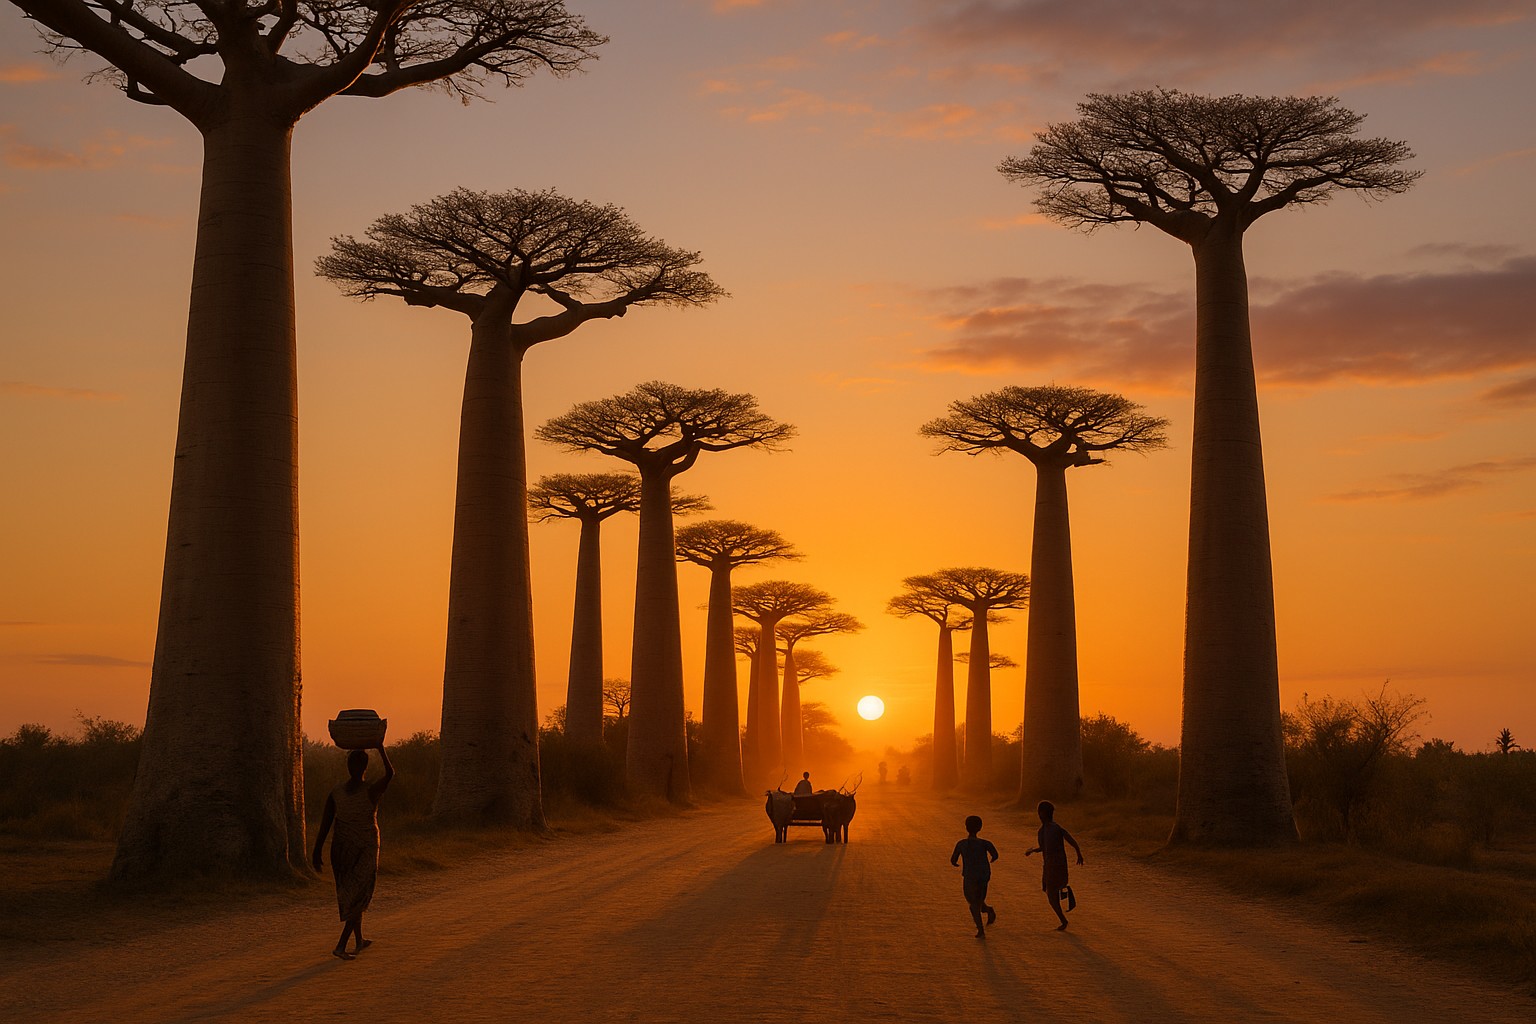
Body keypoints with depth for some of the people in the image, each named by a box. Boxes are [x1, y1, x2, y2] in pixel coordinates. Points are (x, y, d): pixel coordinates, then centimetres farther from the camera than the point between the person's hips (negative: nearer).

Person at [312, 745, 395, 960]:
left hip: (341, 850, 5)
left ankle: (360, 941, 32)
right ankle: (340, 946, -8)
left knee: (350, 895, 19)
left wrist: (317, 853, 1)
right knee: (358, 899, 2)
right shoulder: (371, 792, -19)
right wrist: (381, 749, 1)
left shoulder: (336, 793, -7)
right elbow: (390, 773, -6)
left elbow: (325, 824, -5)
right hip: (365, 852, -5)